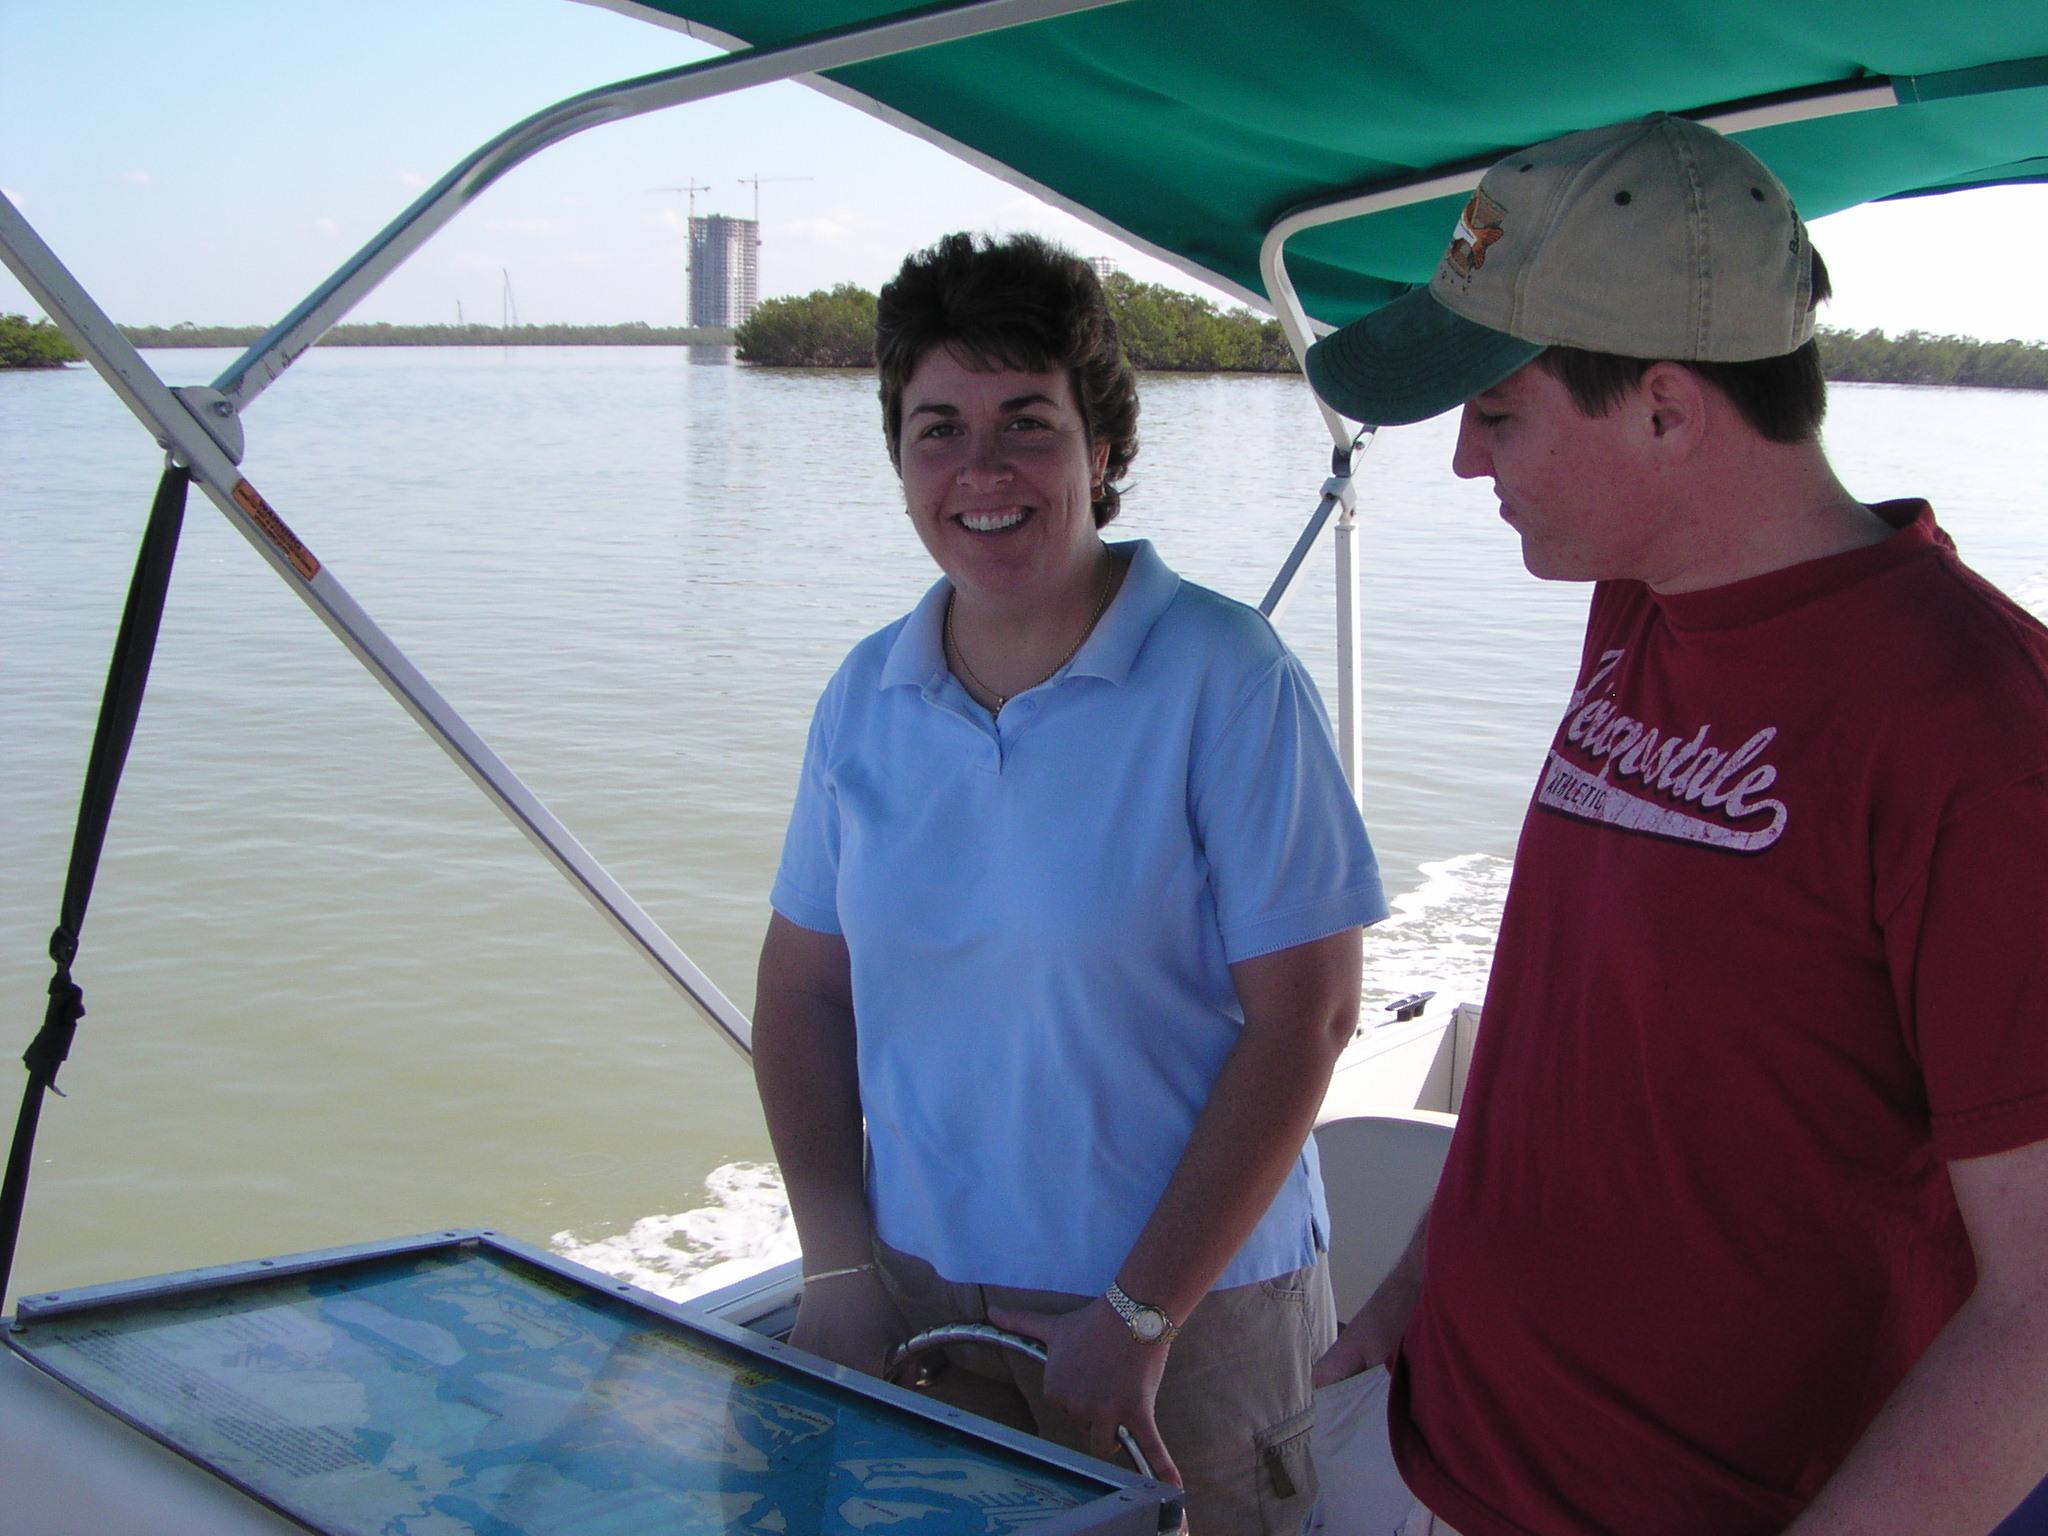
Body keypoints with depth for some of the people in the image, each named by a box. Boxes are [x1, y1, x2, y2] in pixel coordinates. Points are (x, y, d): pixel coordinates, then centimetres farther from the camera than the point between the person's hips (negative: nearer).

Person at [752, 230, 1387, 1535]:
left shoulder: (1226, 678, -14)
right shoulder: (867, 696, 1)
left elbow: (1306, 1017, -15)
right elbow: (806, 986, 7)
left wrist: (1138, 1318, -16)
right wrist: (838, 1262, -4)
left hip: (1194, 1304, -4)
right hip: (920, 1296, 4)